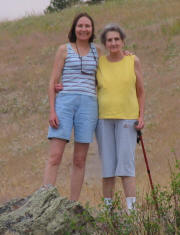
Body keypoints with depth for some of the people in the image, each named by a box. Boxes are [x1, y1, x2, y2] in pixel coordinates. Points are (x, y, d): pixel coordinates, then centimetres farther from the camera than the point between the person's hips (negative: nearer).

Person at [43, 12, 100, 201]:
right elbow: (53, 81, 3)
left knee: (80, 159, 1)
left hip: (88, 105, 3)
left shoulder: (97, 51, 16)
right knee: (55, 156, -12)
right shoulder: (64, 50, 7)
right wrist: (52, 111, -7)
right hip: (64, 103, -3)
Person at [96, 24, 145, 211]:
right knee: (107, 165, 0)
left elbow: (140, 92, 8)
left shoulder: (133, 62, 3)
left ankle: (131, 208, -13)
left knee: (126, 163, -11)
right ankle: (107, 208, 5)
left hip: (127, 118, -2)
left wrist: (141, 116, -3)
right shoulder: (98, 63, 5)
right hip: (103, 118, 2)